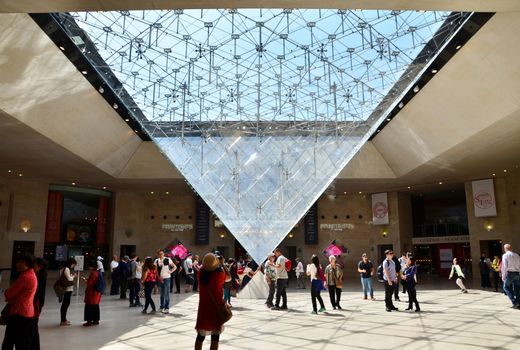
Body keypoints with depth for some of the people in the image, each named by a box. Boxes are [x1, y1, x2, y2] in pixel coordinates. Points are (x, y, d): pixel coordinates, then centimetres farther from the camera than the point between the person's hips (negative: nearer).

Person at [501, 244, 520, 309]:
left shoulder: (505, 255, -3)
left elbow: (504, 266, -9)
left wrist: (503, 276, -5)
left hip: (509, 273, -5)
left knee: (506, 287, 8)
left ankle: (514, 302, -4)